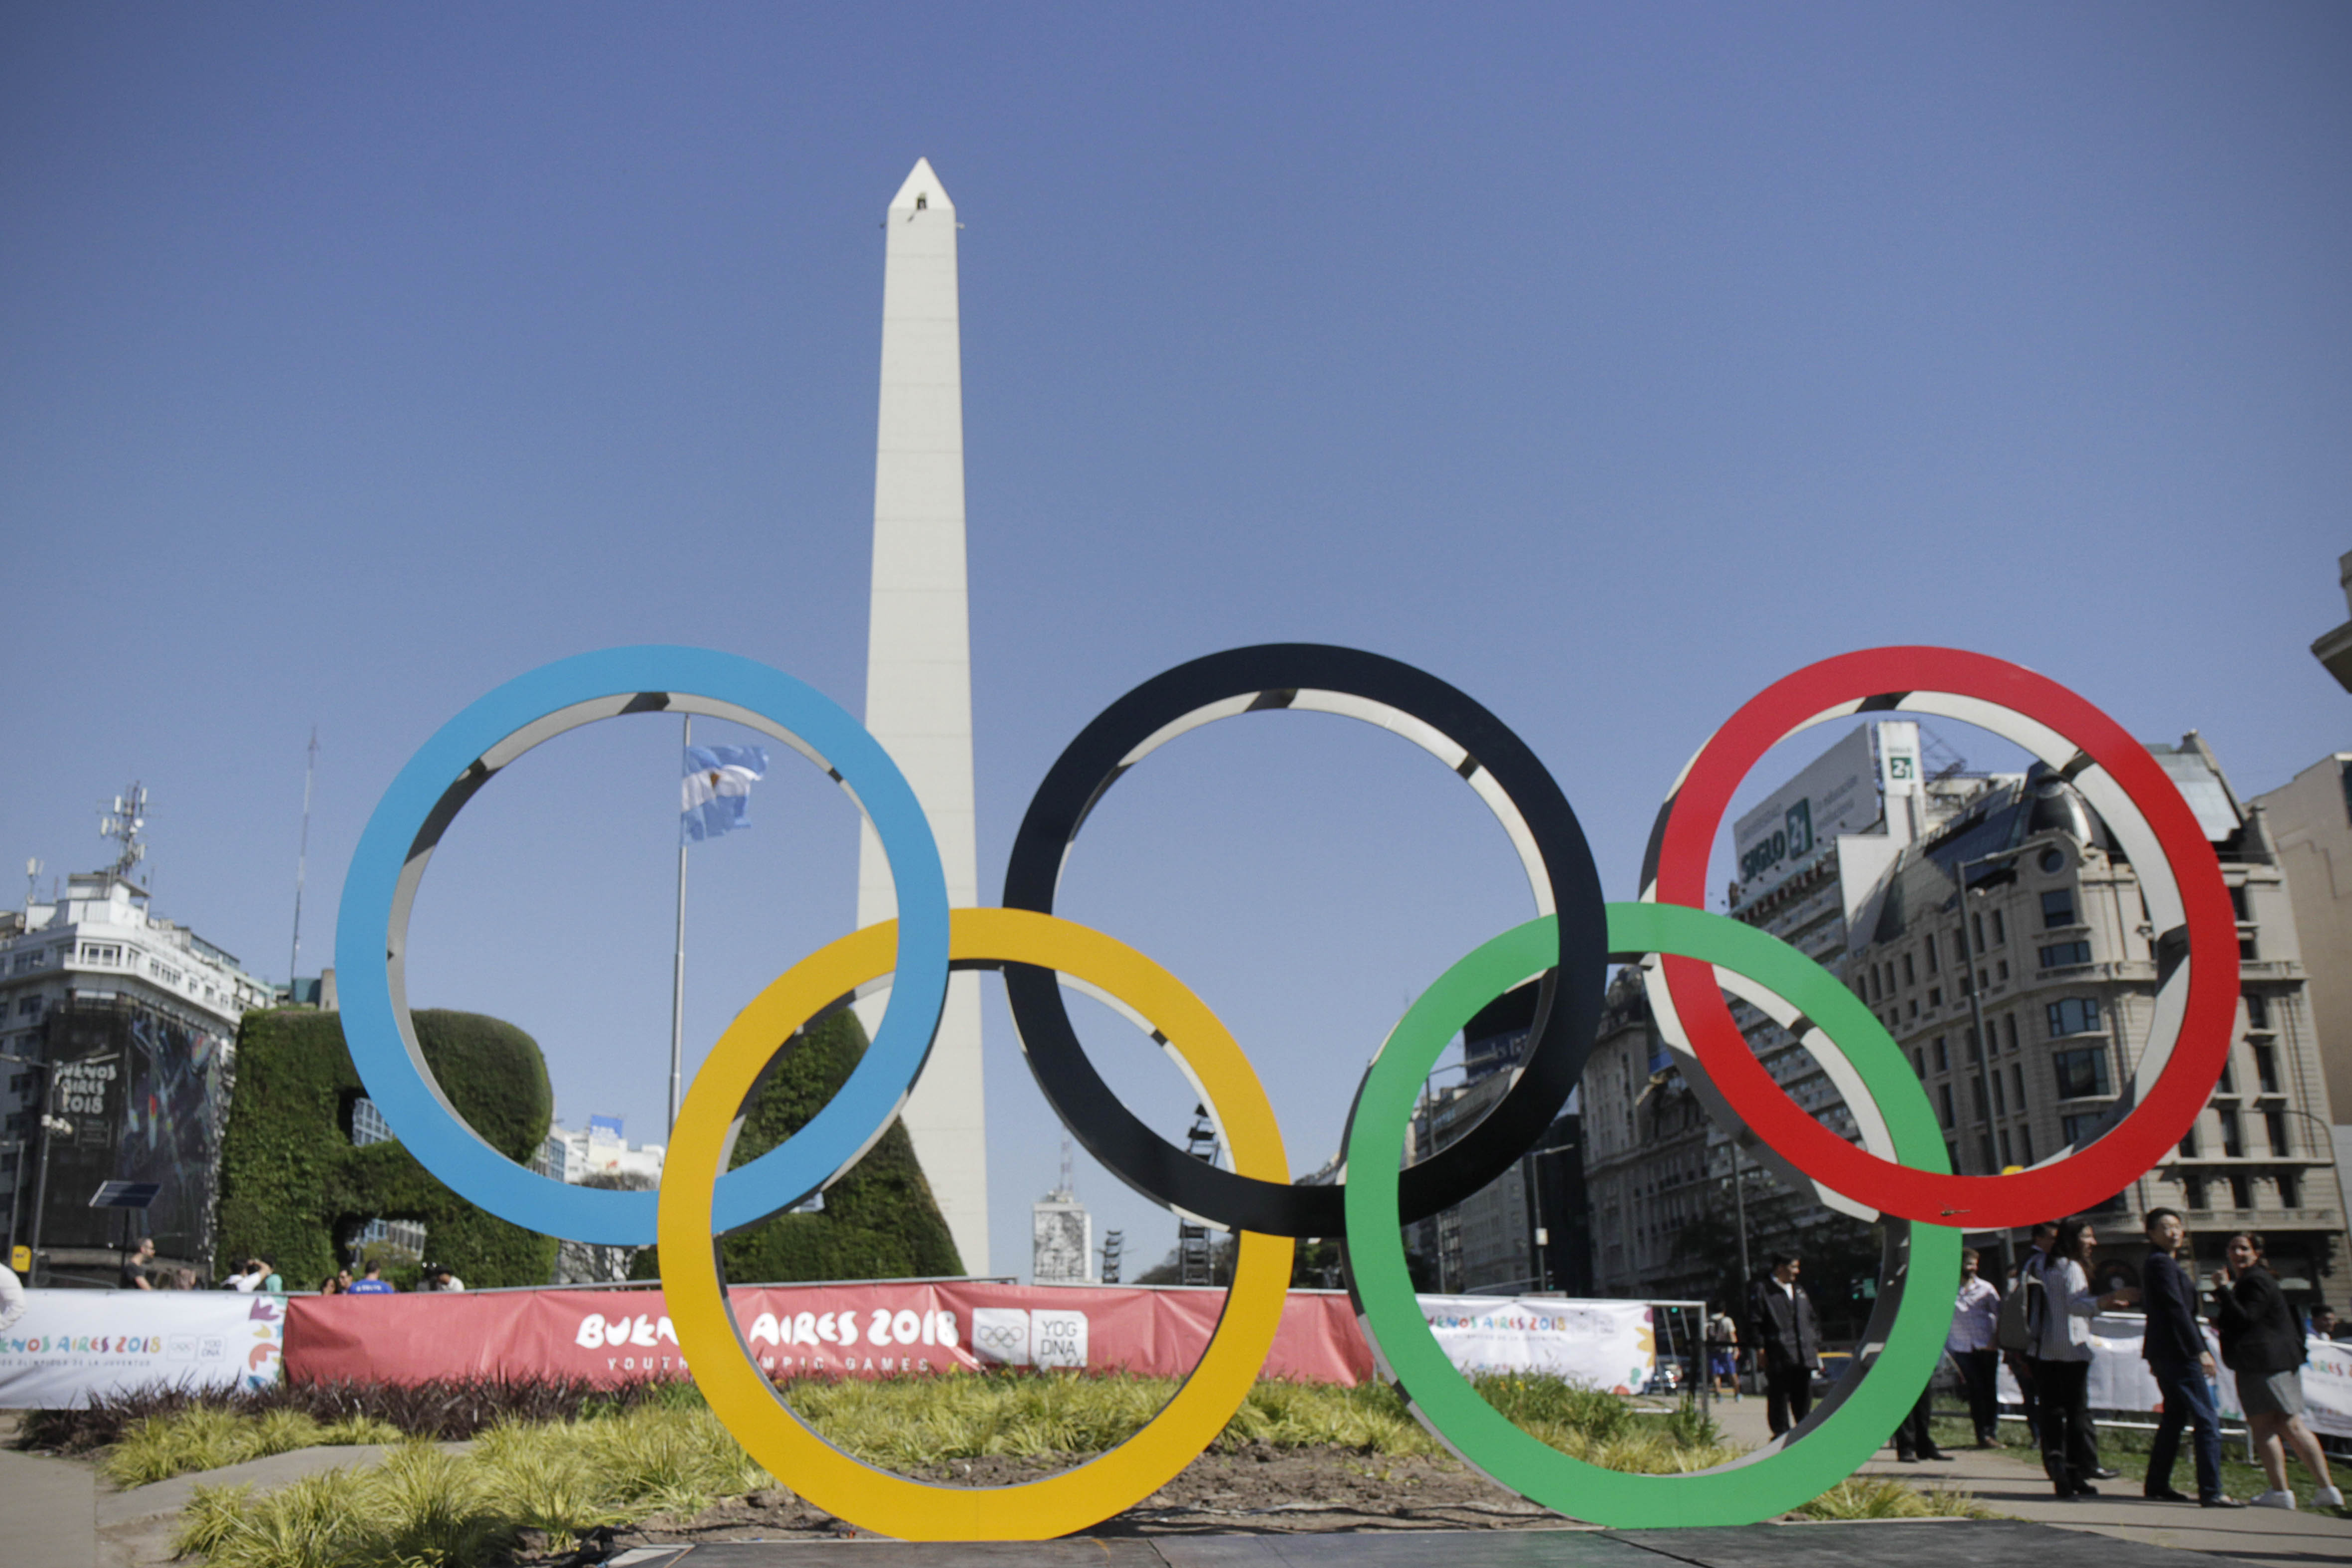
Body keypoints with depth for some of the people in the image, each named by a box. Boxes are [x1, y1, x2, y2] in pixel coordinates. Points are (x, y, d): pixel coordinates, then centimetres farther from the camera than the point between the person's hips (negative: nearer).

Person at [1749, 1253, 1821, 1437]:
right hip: (1779, 1358, -6)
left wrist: (1816, 1345, 14)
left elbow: (1813, 1321, 23)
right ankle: (1781, 1433, 4)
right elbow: (1754, 1322, -5)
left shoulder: (1800, 1291, 20)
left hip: (1804, 1357, 6)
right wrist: (1760, 1348, -11)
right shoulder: (1762, 1290, -1)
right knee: (1779, 1399, -3)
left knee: (1804, 1398, 10)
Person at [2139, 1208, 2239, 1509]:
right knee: (2207, 1419, -10)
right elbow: (2177, 1309, -20)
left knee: (2174, 1417, 14)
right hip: (2178, 1351, -11)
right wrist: (2200, 1350, -21)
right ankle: (2211, 1492, -12)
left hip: (2164, 1353, 11)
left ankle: (2157, 1485, 16)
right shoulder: (2162, 1263, -13)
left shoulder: (2154, 1264, 18)